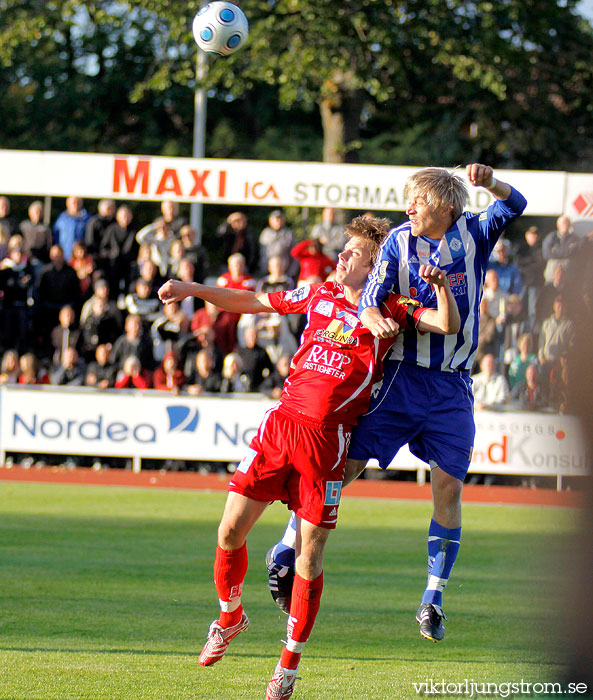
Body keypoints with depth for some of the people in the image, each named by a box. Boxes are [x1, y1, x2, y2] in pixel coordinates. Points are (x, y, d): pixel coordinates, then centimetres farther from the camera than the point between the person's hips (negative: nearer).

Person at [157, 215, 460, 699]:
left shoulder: (391, 311, 4)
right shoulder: (320, 295, 14)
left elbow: (448, 326, -5)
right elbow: (255, 302, 25)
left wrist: (441, 286, -23)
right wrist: (193, 290, 21)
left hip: (328, 439, -3)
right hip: (282, 421, 4)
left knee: (310, 552, -3)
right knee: (230, 532, 0)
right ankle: (230, 618, 27)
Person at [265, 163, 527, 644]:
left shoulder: (471, 236, 4)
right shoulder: (399, 242, 1)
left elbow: (515, 206, -7)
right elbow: (370, 299, -8)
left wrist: (490, 182, -27)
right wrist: (374, 319, -31)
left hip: (453, 388, 1)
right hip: (402, 378, -1)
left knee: (449, 486, -4)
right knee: (345, 466, -7)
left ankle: (433, 601, 5)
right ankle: (285, 552, 9)